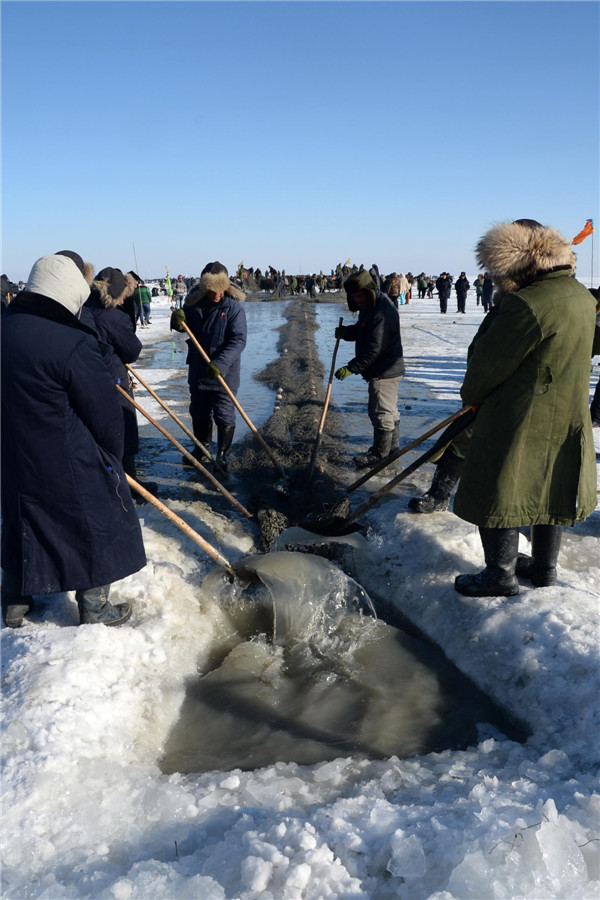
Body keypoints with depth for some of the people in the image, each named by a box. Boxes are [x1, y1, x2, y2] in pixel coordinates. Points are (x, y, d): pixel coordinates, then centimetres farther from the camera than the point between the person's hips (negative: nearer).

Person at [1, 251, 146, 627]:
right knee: (96, 529, 12)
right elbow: (105, 413, -16)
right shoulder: (73, 344, -24)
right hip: (69, 466, -7)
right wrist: (113, 457, 2)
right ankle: (95, 610, 27)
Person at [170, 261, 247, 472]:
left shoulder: (233, 307, -15)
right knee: (199, 413, 18)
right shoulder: (194, 302, -2)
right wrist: (178, 319, -13)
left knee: (224, 416, 2)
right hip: (198, 371, 5)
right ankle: (201, 449, 38)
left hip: (224, 373, -5)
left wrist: (220, 363, -32)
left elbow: (238, 340, -22)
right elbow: (184, 328, 12)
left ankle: (222, 457, 17)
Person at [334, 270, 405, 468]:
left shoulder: (382, 312, -25)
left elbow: (374, 349, -29)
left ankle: (380, 453, 6)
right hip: (388, 369, 11)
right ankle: (392, 447, 33)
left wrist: (352, 368, -28)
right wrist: (346, 331, -3)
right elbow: (361, 330, 19)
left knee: (381, 412, -3)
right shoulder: (369, 306, 10)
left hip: (384, 371, -11)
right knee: (389, 409, 20)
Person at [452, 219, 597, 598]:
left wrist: (471, 394, 4)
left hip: (519, 422, -9)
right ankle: (545, 567, 34)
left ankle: (501, 574, 17)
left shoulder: (526, 303, -23)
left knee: (499, 493, 6)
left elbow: (490, 361, -15)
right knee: (549, 491, 20)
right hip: (568, 419, 9)